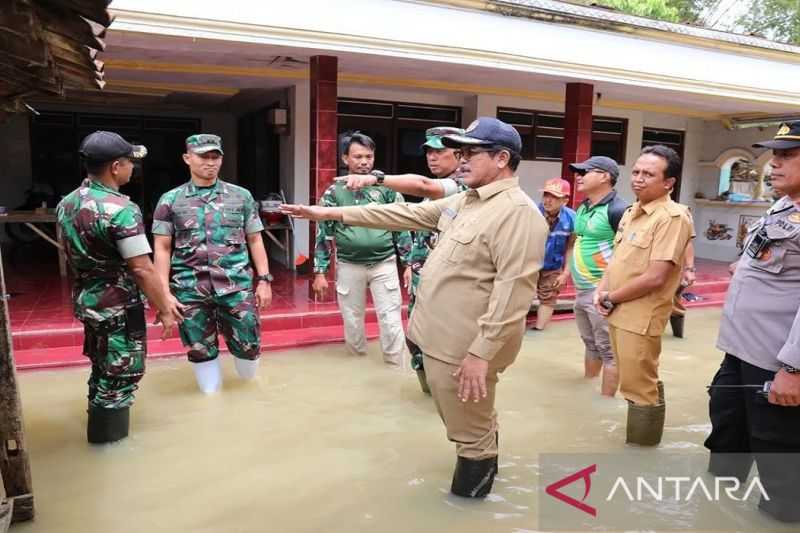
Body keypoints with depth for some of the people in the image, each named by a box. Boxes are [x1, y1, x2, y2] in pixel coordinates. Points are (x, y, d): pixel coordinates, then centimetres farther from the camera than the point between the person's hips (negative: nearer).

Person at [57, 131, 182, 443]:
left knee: (102, 367, 24)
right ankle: (107, 433, 20)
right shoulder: (121, 209, -23)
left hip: (86, 301, 9)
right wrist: (164, 309, -14)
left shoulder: (66, 204, 4)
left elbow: (77, 256, 13)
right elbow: (142, 269, -24)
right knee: (122, 373, 7)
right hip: (118, 307, -8)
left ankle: (98, 417, 41)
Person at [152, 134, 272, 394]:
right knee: (200, 349, 9)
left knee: (248, 344, 7)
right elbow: (162, 249, 3)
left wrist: (264, 280, 2)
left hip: (237, 285, 0)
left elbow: (255, 240, 8)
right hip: (190, 289, 0)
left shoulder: (241, 196, 5)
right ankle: (211, 390, 32)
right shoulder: (170, 200, 4)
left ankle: (249, 381, 39)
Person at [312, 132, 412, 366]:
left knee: (391, 320, 1)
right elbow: (324, 233, 3)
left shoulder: (386, 186, -2)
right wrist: (320, 272, 0)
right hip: (349, 266, 1)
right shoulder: (334, 191, 0)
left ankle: (395, 368, 17)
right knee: (352, 320, 14)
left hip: (384, 264, -1)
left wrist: (408, 263, 0)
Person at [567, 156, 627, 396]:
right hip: (581, 290, 9)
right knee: (590, 344, 21)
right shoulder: (582, 208, 11)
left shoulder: (618, 209, -16)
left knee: (608, 350, 2)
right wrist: (569, 272, 17)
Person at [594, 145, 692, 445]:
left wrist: (611, 298, -12)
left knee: (640, 387, 4)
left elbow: (655, 277, -23)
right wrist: (602, 291, -1)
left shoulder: (673, 218, -17)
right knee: (636, 382, 20)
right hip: (618, 311, 8)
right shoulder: (631, 212, 10)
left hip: (640, 316, -8)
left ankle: (641, 451, 20)